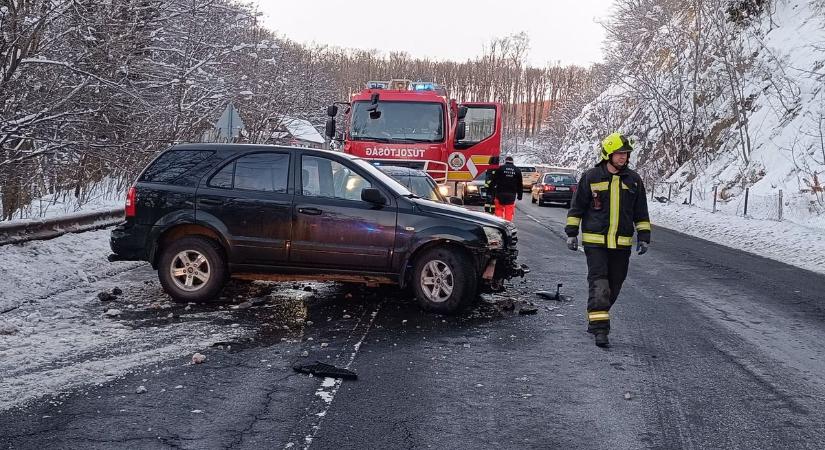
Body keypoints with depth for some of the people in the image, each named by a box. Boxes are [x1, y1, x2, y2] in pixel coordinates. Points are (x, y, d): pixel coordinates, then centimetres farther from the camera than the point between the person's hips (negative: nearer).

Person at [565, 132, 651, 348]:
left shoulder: (633, 180, 7)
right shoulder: (591, 177, -1)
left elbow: (641, 212, 13)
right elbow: (577, 207, 5)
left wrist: (644, 237, 7)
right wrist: (571, 233, 2)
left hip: (622, 244, 4)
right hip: (595, 241, -3)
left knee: (614, 286, 10)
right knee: (599, 284, -11)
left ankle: (595, 319, 27)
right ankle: (600, 329, -11)